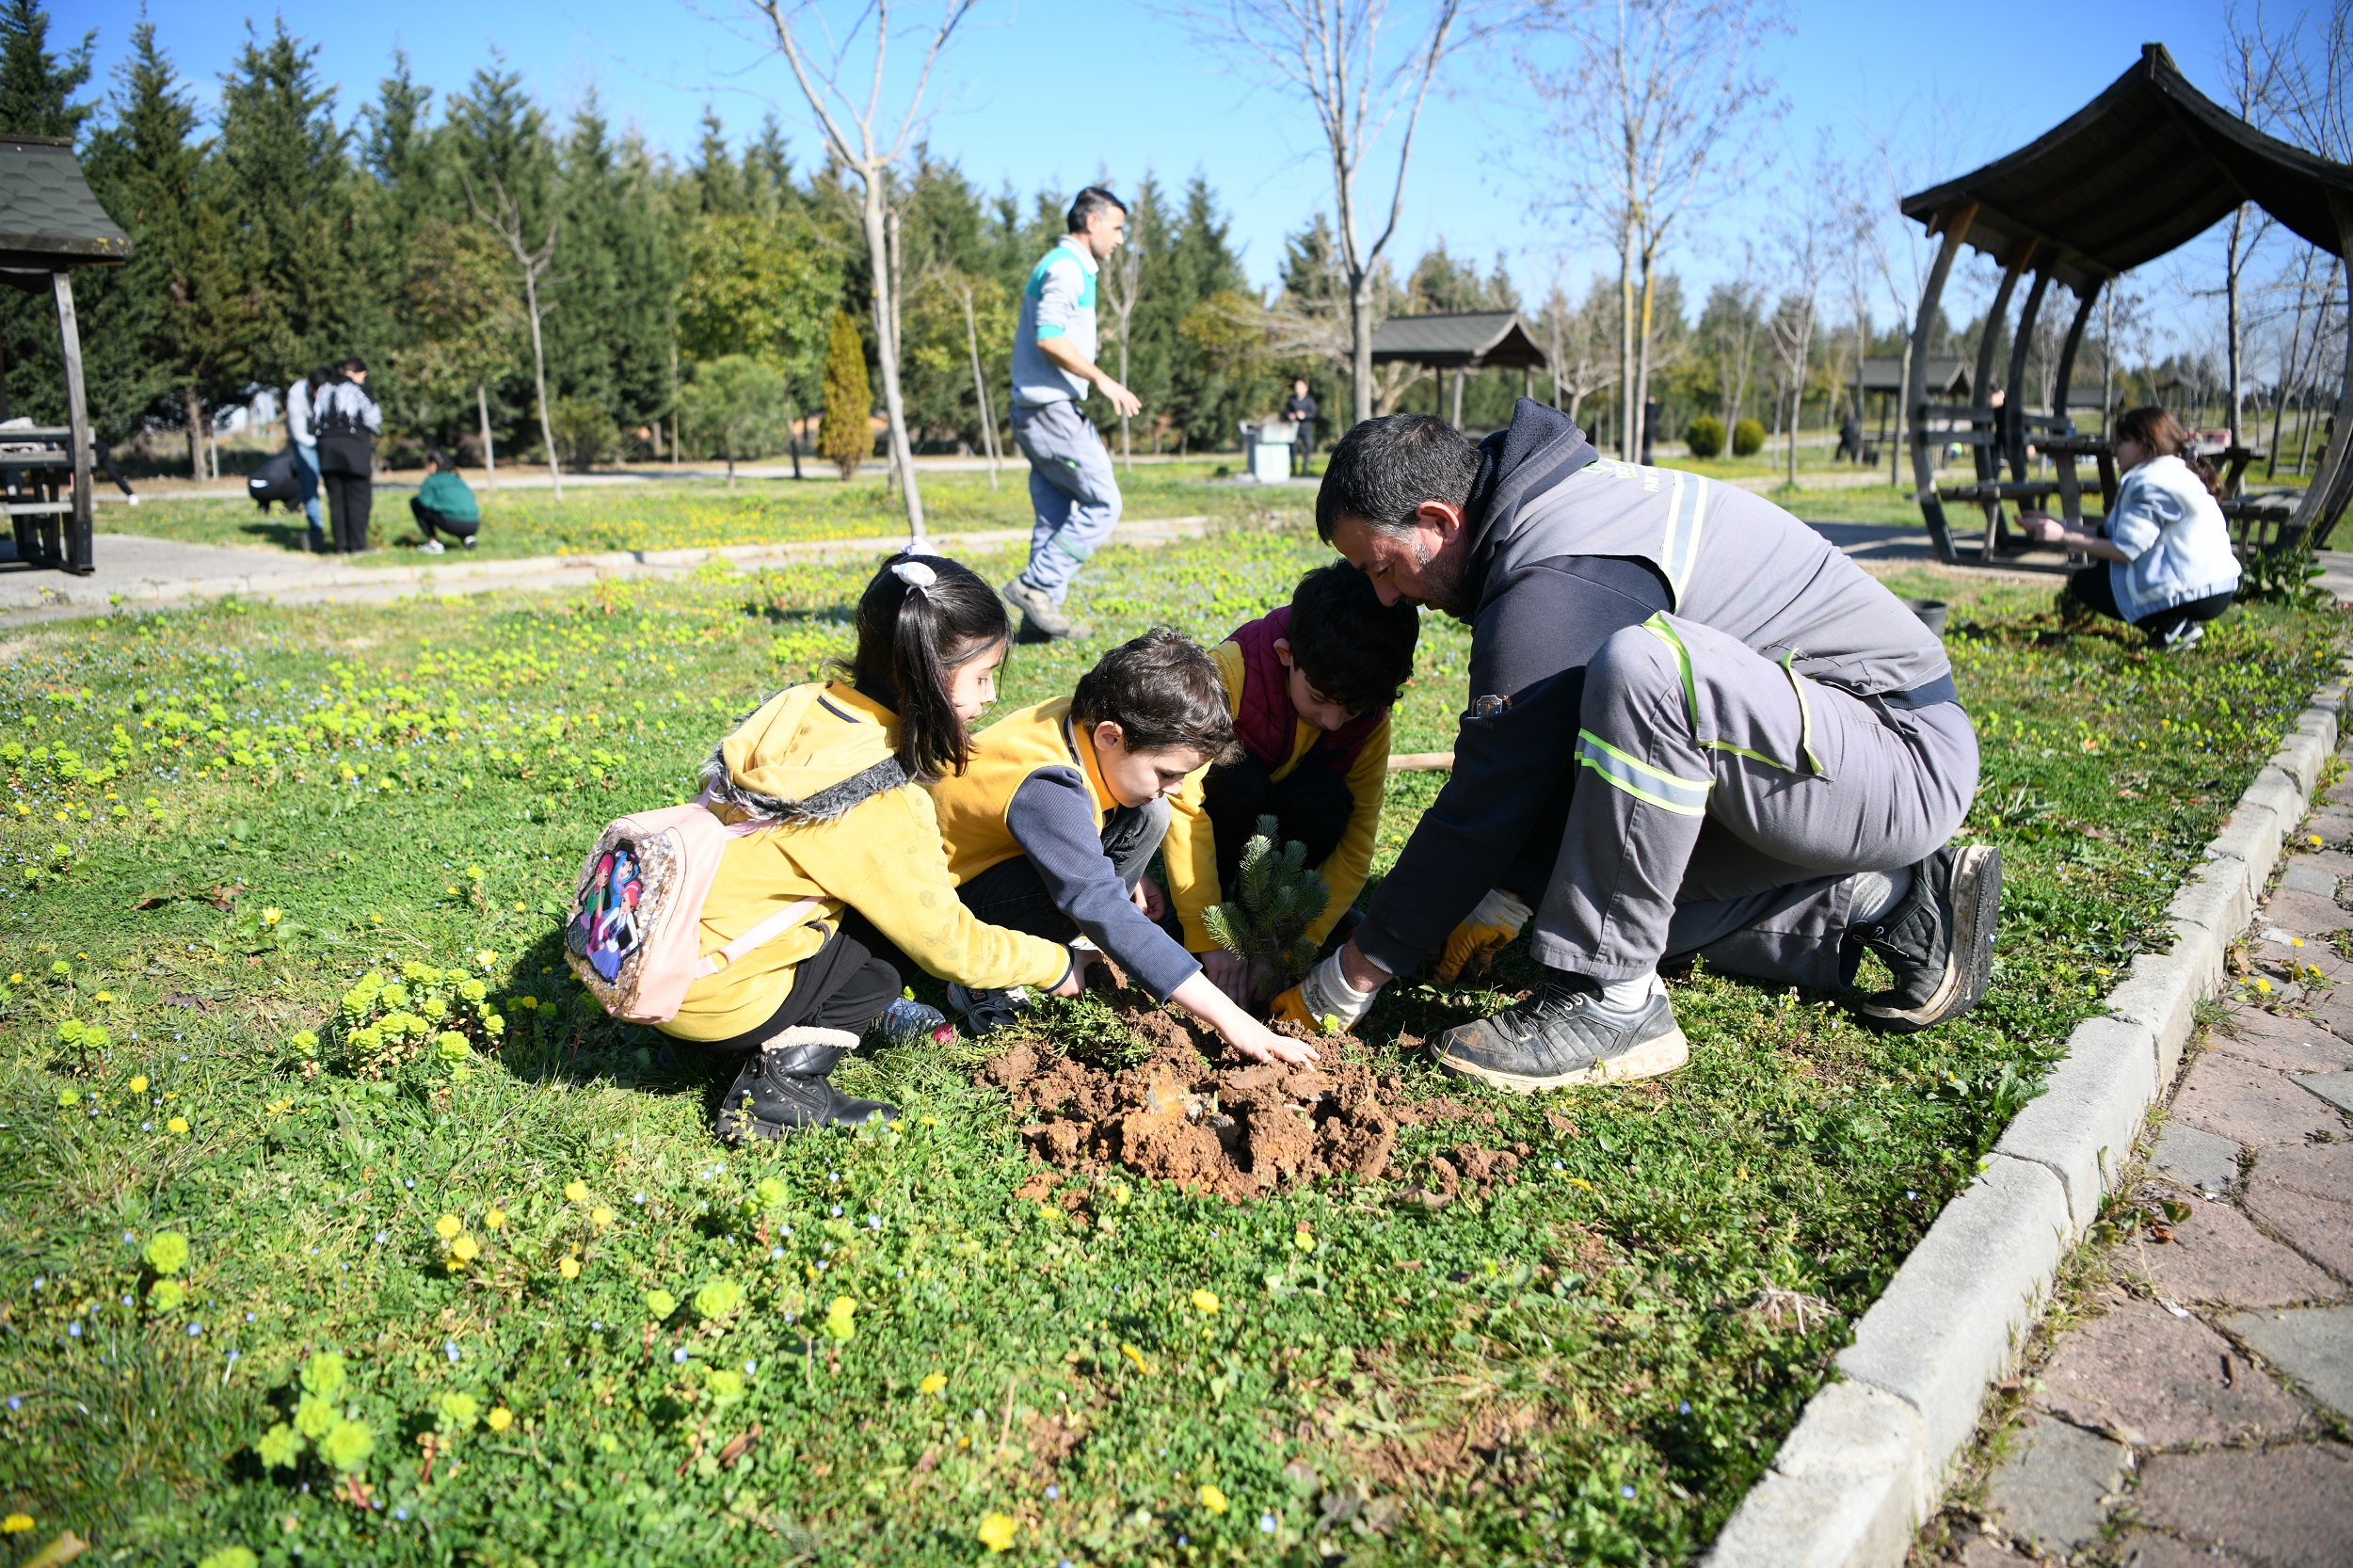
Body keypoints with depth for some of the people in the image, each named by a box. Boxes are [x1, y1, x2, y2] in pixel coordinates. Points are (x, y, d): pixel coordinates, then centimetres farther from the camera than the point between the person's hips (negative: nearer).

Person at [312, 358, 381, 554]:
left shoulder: (325, 389, 12)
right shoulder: (359, 390, -5)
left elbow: (315, 419, 14)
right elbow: (373, 420, -5)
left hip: (327, 447, 5)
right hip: (354, 447, -5)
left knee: (336, 499, 8)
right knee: (358, 498, 0)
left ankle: (342, 545, 7)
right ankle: (357, 545, -2)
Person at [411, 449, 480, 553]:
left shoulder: (432, 479, 7)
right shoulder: (459, 480, 24)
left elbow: (425, 501, -5)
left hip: (452, 524, -5)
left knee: (415, 502, 15)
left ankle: (434, 543, 9)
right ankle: (467, 538, 11)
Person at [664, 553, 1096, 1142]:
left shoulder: (805, 705, -4)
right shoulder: (881, 808, -23)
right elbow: (947, 944, -11)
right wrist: (1057, 965, 2)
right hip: (706, 994, -7)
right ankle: (782, 1081, -7)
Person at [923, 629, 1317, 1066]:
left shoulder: (1090, 720, -12)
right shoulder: (1048, 790, -37)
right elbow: (1104, 910, -42)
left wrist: (1129, 876, 5)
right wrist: (1227, 1017, -43)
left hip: (1011, 848, 8)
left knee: (1148, 816, -7)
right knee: (1084, 893, -36)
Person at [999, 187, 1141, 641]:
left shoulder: (1069, 268, 22)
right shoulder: (1066, 268, -10)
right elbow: (1049, 338, -23)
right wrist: (1102, 380, -18)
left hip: (1038, 412, 10)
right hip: (1051, 409, -10)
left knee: (1056, 516, 10)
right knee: (1103, 504, -7)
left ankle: (1040, 612, 11)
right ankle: (1034, 585, -6)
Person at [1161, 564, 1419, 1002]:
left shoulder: (1371, 720, -20)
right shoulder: (1230, 673, -33)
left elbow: (1355, 841, -18)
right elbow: (1183, 804, -35)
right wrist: (1208, 937, -36)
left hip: (1284, 826, 3)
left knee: (1326, 802, -31)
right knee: (1242, 783, -35)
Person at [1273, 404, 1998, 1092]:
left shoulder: (1554, 587, -25)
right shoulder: (1559, 501, 6)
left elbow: (1483, 809, -20)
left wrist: (1346, 982, -10)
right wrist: (1510, 899, 13)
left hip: (1907, 758, -10)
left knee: (1641, 666, -34)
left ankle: (1611, 1002, -21)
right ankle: (1894, 898, 13)